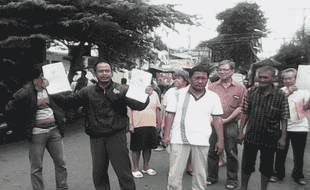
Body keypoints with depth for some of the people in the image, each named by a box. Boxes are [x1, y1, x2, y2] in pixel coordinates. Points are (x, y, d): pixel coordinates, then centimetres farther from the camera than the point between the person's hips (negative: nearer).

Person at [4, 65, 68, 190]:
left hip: (54, 130, 5)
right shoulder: (25, 93, -8)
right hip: (37, 133, -4)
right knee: (36, 166, 5)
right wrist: (23, 129, -5)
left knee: (61, 163, 8)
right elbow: (8, 112, -5)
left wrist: (60, 118, 12)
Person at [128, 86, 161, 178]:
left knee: (148, 147, 11)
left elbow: (157, 109, 18)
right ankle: (135, 169, 17)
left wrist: (158, 122, 14)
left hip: (151, 125, 5)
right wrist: (130, 125, -11)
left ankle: (146, 167, 27)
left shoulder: (154, 94, 14)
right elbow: (130, 110, -5)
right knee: (136, 148, 3)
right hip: (138, 125, -5)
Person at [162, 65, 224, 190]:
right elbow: (170, 115, 4)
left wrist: (220, 140, 4)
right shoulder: (179, 93, 4)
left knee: (200, 173, 11)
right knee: (175, 173, 2)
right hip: (179, 139, -1)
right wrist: (166, 135, -3)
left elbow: (217, 119, 8)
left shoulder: (213, 97, 6)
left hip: (201, 141, 1)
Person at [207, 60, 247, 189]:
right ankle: (212, 177, 25)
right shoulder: (212, 86, 9)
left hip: (230, 124, -2)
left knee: (231, 153, 6)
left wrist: (227, 119, -10)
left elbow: (241, 107, -2)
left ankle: (232, 180, 21)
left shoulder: (240, 88, 3)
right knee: (212, 151, 9)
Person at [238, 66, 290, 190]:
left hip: (270, 138, -1)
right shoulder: (251, 92, -1)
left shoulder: (281, 95, -6)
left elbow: (284, 119, -4)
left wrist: (283, 137, -6)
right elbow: (245, 113, 2)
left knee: (267, 167, 13)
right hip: (251, 136, 1)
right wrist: (241, 131, 0)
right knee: (247, 165, 10)